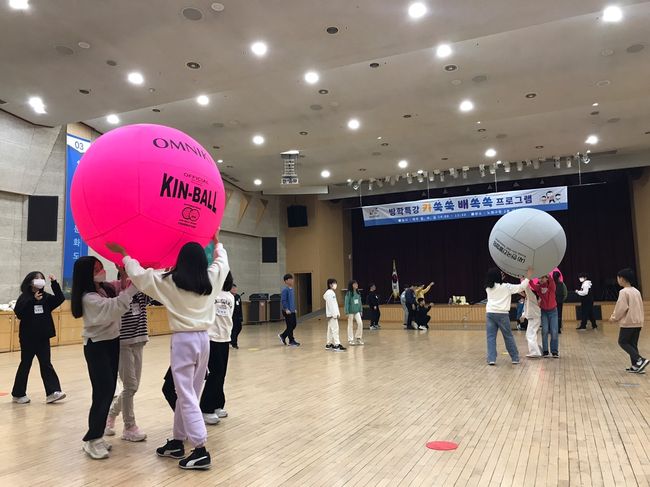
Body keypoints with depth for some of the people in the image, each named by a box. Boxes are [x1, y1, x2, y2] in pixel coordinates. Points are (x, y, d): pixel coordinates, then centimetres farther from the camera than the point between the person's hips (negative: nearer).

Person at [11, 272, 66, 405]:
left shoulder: (46, 297, 5)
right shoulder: (24, 297, -5)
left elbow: (60, 299, -9)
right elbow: (19, 314, -17)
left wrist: (54, 283, -16)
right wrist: (33, 300, -25)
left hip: (43, 337, 3)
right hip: (28, 337, -3)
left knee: (46, 364, 1)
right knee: (25, 365, 7)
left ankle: (52, 392, -3)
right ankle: (18, 394, 22)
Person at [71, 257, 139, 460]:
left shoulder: (107, 288, 3)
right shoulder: (88, 298, -20)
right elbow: (114, 307, -34)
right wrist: (134, 286, -40)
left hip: (112, 342, 8)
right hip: (97, 347, -8)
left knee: (109, 391, 9)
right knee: (103, 392, -8)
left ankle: (97, 435, 20)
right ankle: (92, 439, 5)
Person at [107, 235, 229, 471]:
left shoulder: (169, 281, -6)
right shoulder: (212, 278, 3)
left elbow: (138, 274, 2)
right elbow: (222, 261, 23)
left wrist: (123, 253, 17)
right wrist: (217, 243, 41)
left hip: (183, 340, -5)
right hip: (203, 339, 5)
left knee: (187, 396, -2)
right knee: (187, 393, 16)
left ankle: (200, 450, -5)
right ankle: (178, 442, 27)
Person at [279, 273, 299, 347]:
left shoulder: (292, 289, 11)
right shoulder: (285, 290, -15)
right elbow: (283, 300, -18)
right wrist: (286, 309, -19)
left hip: (292, 311, 9)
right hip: (288, 311, -9)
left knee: (294, 324, 12)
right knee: (290, 326, -1)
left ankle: (283, 336, 26)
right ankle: (291, 341, 10)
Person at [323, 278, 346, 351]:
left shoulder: (332, 292, 17)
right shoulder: (329, 293, -15)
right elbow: (330, 304, -20)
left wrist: (337, 313, 13)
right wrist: (335, 314, -21)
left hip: (333, 314, 11)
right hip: (332, 314, -11)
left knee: (330, 329, 13)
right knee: (335, 329, -11)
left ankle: (329, 344, 18)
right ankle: (337, 345, -11)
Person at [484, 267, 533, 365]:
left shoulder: (488, 288, 8)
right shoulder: (506, 287, -2)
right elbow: (521, 287, 1)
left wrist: (501, 278, 29)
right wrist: (528, 277, 9)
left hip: (490, 313, 3)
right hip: (502, 314, -2)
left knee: (491, 337, 2)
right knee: (508, 336, 10)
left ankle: (491, 359, -5)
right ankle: (515, 358, 21)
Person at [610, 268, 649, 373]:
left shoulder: (623, 292, -13)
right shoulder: (637, 291, 12)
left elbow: (622, 308, -17)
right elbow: (639, 307, 17)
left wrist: (615, 318, -3)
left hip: (628, 322, -8)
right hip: (638, 322, 8)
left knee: (623, 342, 2)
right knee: (633, 344, 12)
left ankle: (640, 360, -11)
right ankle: (636, 366, 9)